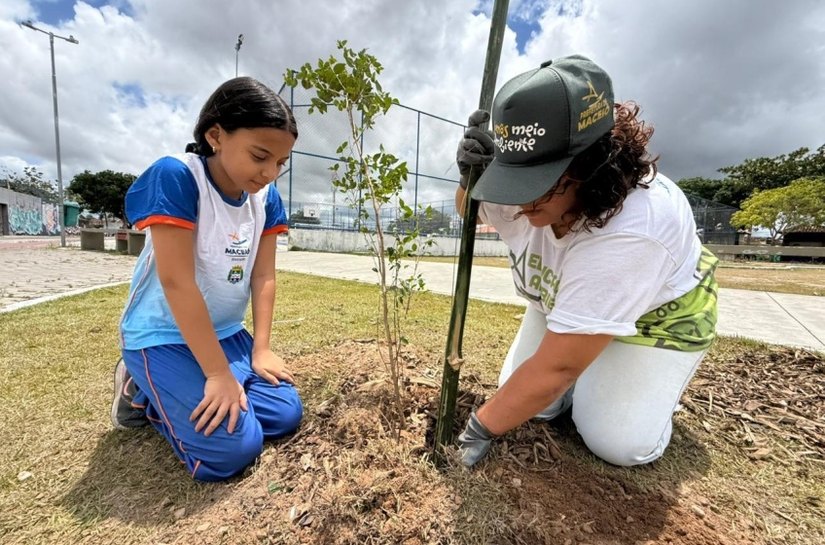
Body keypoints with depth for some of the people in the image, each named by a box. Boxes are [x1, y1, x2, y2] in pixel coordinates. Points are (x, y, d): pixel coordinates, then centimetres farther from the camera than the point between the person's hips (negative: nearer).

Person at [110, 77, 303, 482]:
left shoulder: (267, 198, -3)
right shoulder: (175, 177, -22)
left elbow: (263, 276, -3)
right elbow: (176, 281, -25)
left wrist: (261, 349, -6)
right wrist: (219, 374, -22)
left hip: (226, 333, 7)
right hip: (164, 337, -6)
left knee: (285, 414, 3)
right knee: (232, 449, -14)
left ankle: (164, 395, 19)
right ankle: (142, 394, 11)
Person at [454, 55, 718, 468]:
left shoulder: (630, 234, -43)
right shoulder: (524, 183, -23)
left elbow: (557, 367, -38)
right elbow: (471, 209, 1)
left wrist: (481, 428, -26)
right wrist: (471, 176, -25)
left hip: (658, 316, -4)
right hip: (562, 302, 5)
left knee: (619, 444, -13)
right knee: (530, 403, -6)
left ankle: (650, 384, 18)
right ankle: (594, 370, 23)